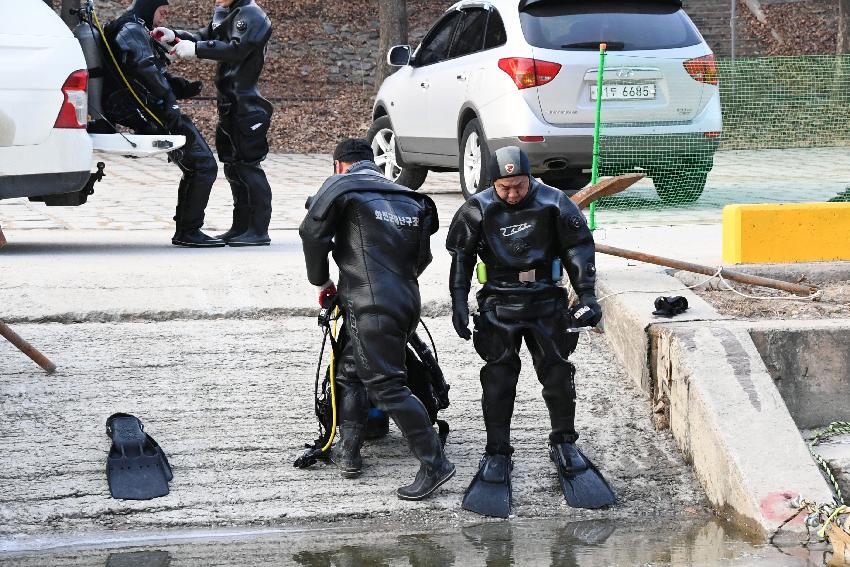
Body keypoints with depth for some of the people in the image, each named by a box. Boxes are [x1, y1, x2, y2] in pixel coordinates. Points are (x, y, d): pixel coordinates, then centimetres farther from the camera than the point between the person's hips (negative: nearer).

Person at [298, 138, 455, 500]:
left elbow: (312, 233, 1)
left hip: (372, 305, -8)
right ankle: (348, 453, 22)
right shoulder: (408, 199, 22)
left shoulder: (341, 187, 3)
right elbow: (423, 256, 23)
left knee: (387, 386, -10)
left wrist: (321, 282, 15)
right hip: (408, 302, 8)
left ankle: (434, 463, -13)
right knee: (351, 370, 20)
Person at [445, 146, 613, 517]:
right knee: (498, 379, -2)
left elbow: (578, 249, 1)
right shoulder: (478, 210, -6)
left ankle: (563, 444, 23)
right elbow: (460, 259, 4)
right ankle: (497, 454, 7)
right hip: (499, 306, -1)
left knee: (558, 375, 5)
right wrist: (458, 305, -2)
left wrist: (587, 297, -4)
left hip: (546, 303, 1)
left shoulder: (553, 204, -6)